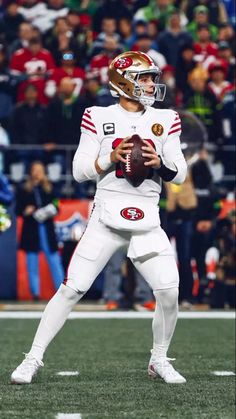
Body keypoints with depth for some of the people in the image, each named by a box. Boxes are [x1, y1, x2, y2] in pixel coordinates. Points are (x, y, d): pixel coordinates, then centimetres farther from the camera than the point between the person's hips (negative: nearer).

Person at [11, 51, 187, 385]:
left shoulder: (165, 120, 9)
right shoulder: (98, 118, 2)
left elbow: (180, 173, 7)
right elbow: (80, 171, 0)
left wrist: (159, 163, -13)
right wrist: (111, 157, -15)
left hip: (148, 222, 2)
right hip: (106, 217, -2)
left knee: (169, 292, -10)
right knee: (71, 289, -7)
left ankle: (159, 360, 12)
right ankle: (34, 358, 2)